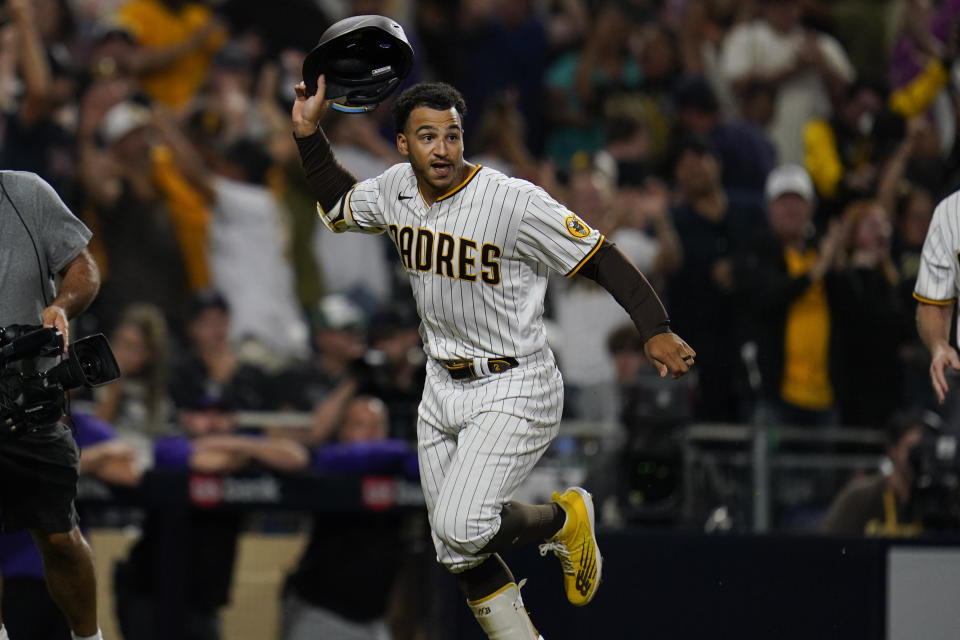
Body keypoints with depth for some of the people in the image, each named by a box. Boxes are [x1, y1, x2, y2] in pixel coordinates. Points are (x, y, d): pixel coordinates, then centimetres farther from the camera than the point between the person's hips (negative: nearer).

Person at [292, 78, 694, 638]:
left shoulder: (515, 202, -21)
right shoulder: (397, 190, 0)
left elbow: (602, 260, -18)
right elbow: (339, 206, 21)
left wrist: (656, 330, -30)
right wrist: (309, 132, 8)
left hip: (514, 390, -7)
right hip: (443, 388, 7)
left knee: (462, 529, -21)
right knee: (456, 550, 6)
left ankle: (564, 519, 7)